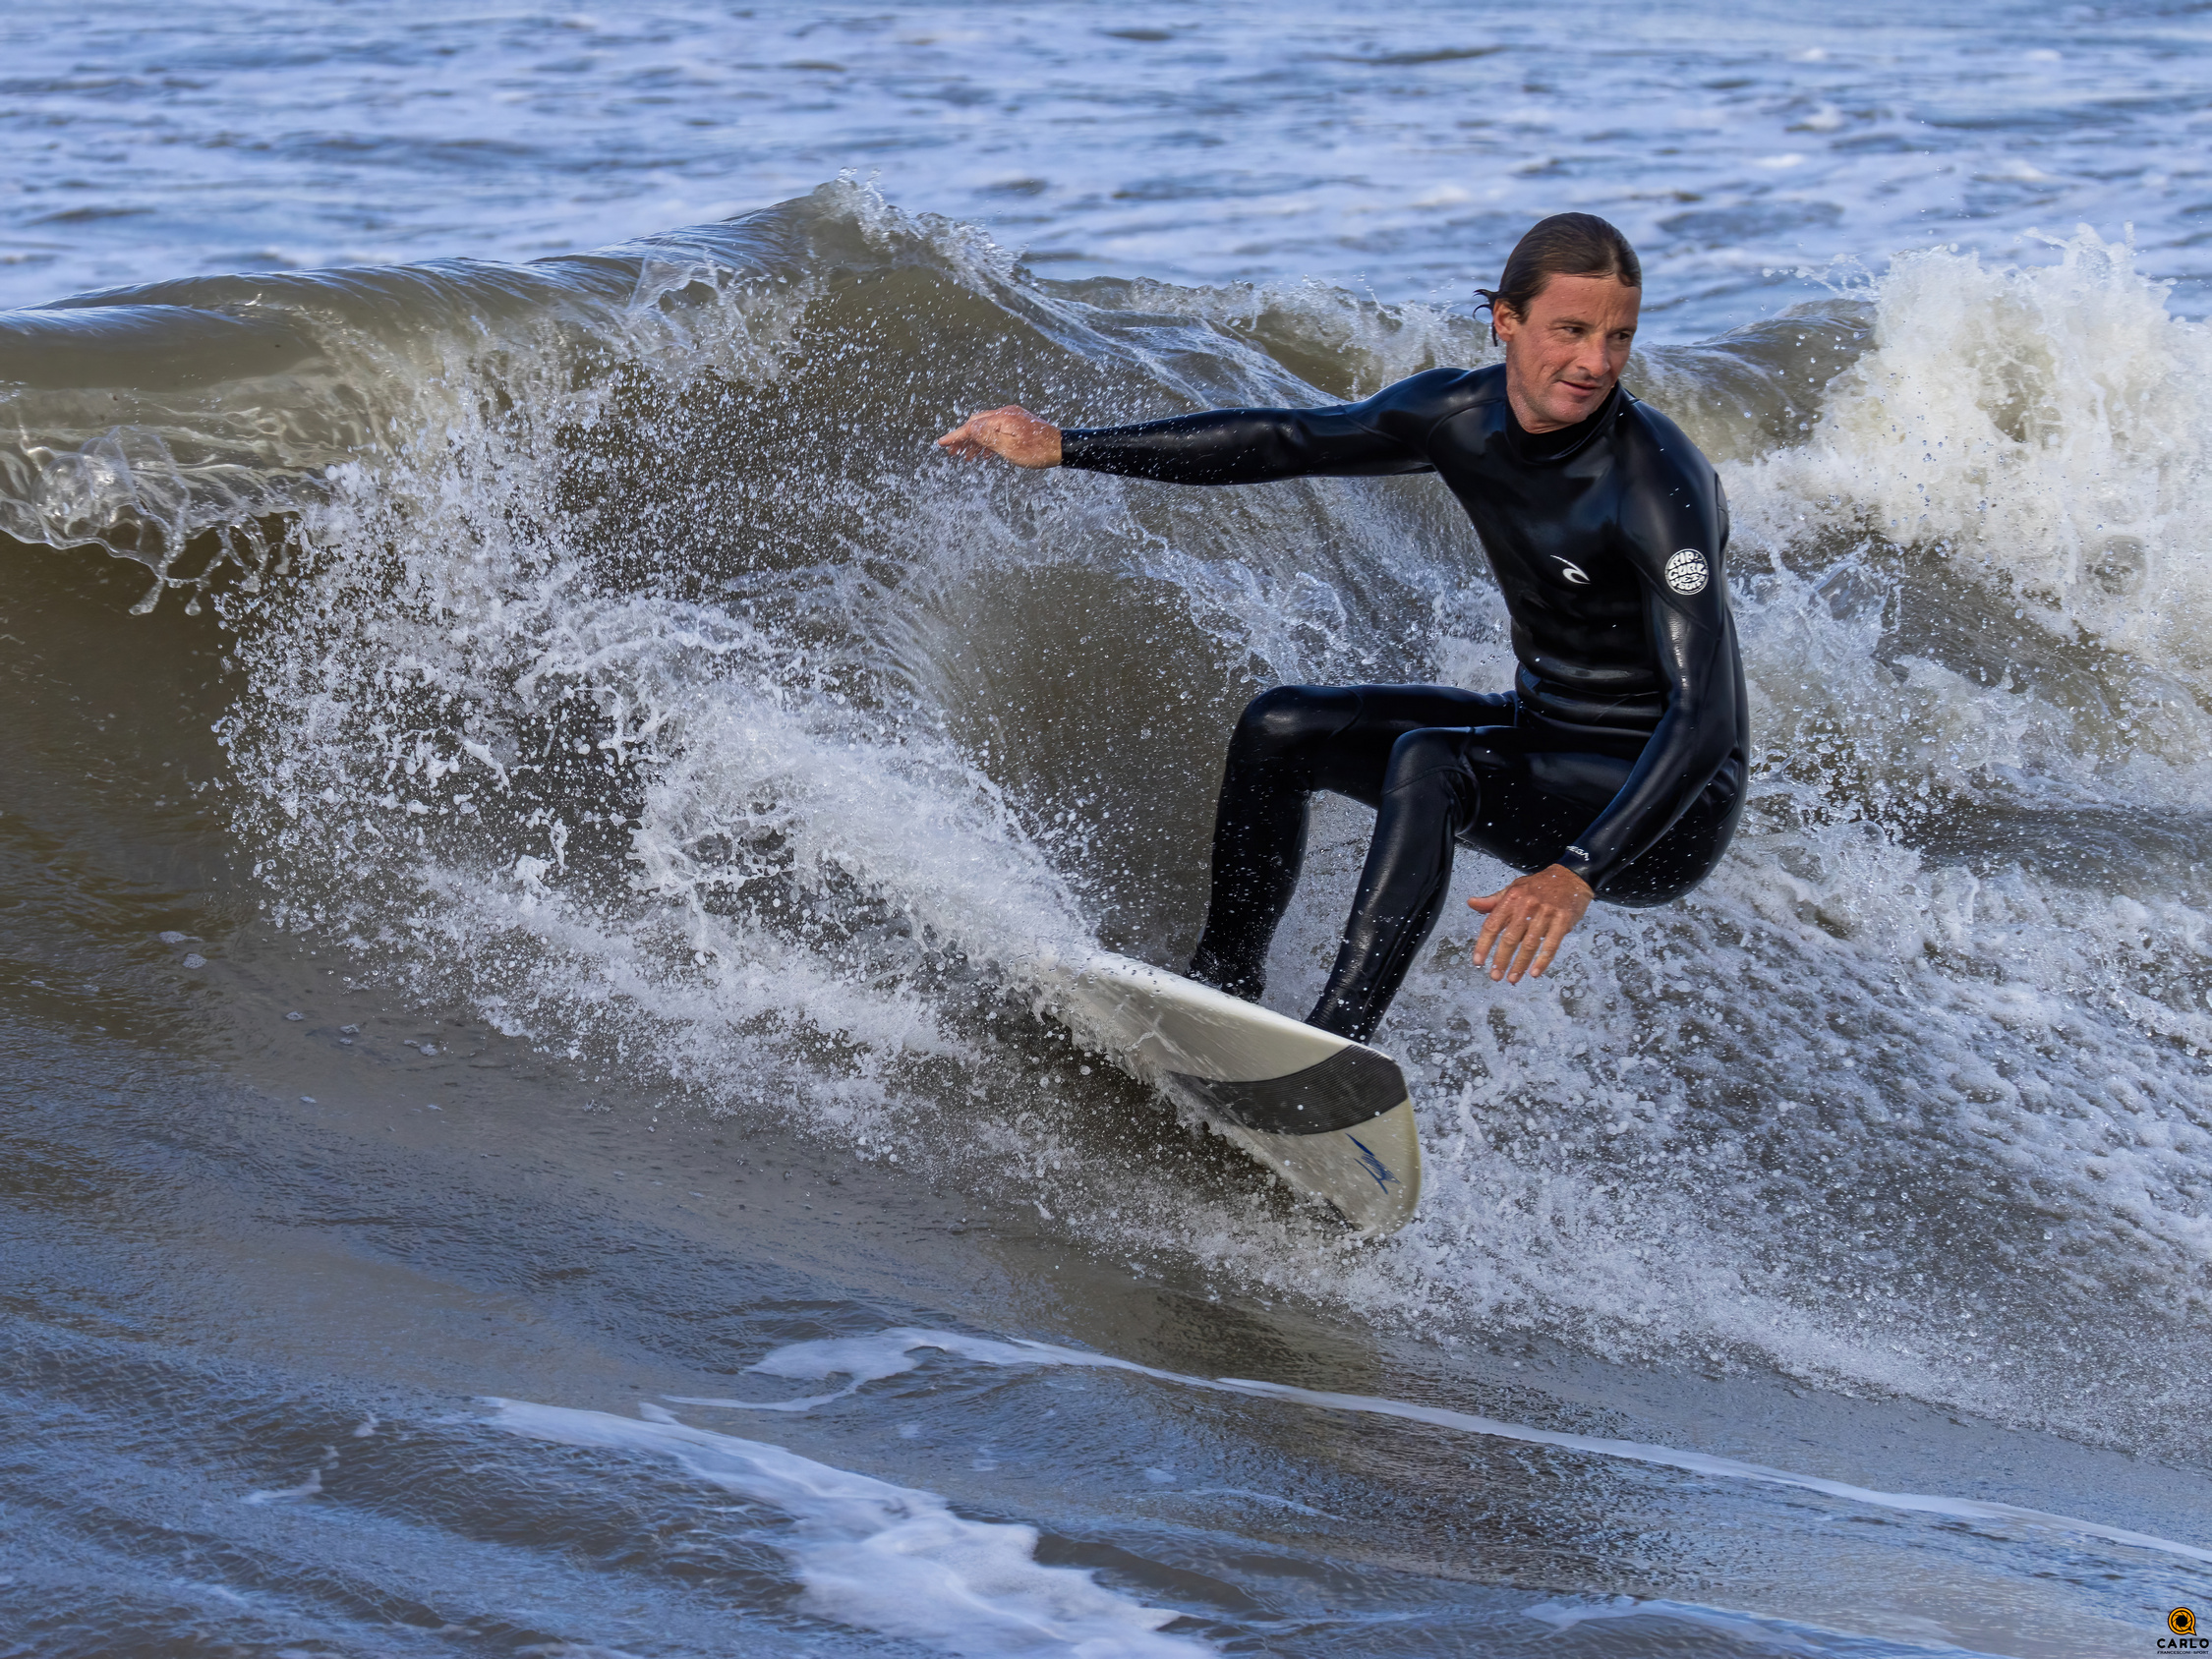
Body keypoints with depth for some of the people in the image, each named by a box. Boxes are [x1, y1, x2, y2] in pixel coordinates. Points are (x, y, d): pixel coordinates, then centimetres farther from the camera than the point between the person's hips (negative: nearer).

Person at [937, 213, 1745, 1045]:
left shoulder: (1657, 484, -28)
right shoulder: (1460, 415, -7)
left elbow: (1705, 718, -34)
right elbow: (1285, 442, 7)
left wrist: (1577, 874, -48)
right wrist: (1065, 447, 7)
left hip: (1670, 814, -8)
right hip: (1541, 728, 8)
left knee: (1425, 763, -31)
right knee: (1278, 728, 3)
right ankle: (1221, 990, 17)